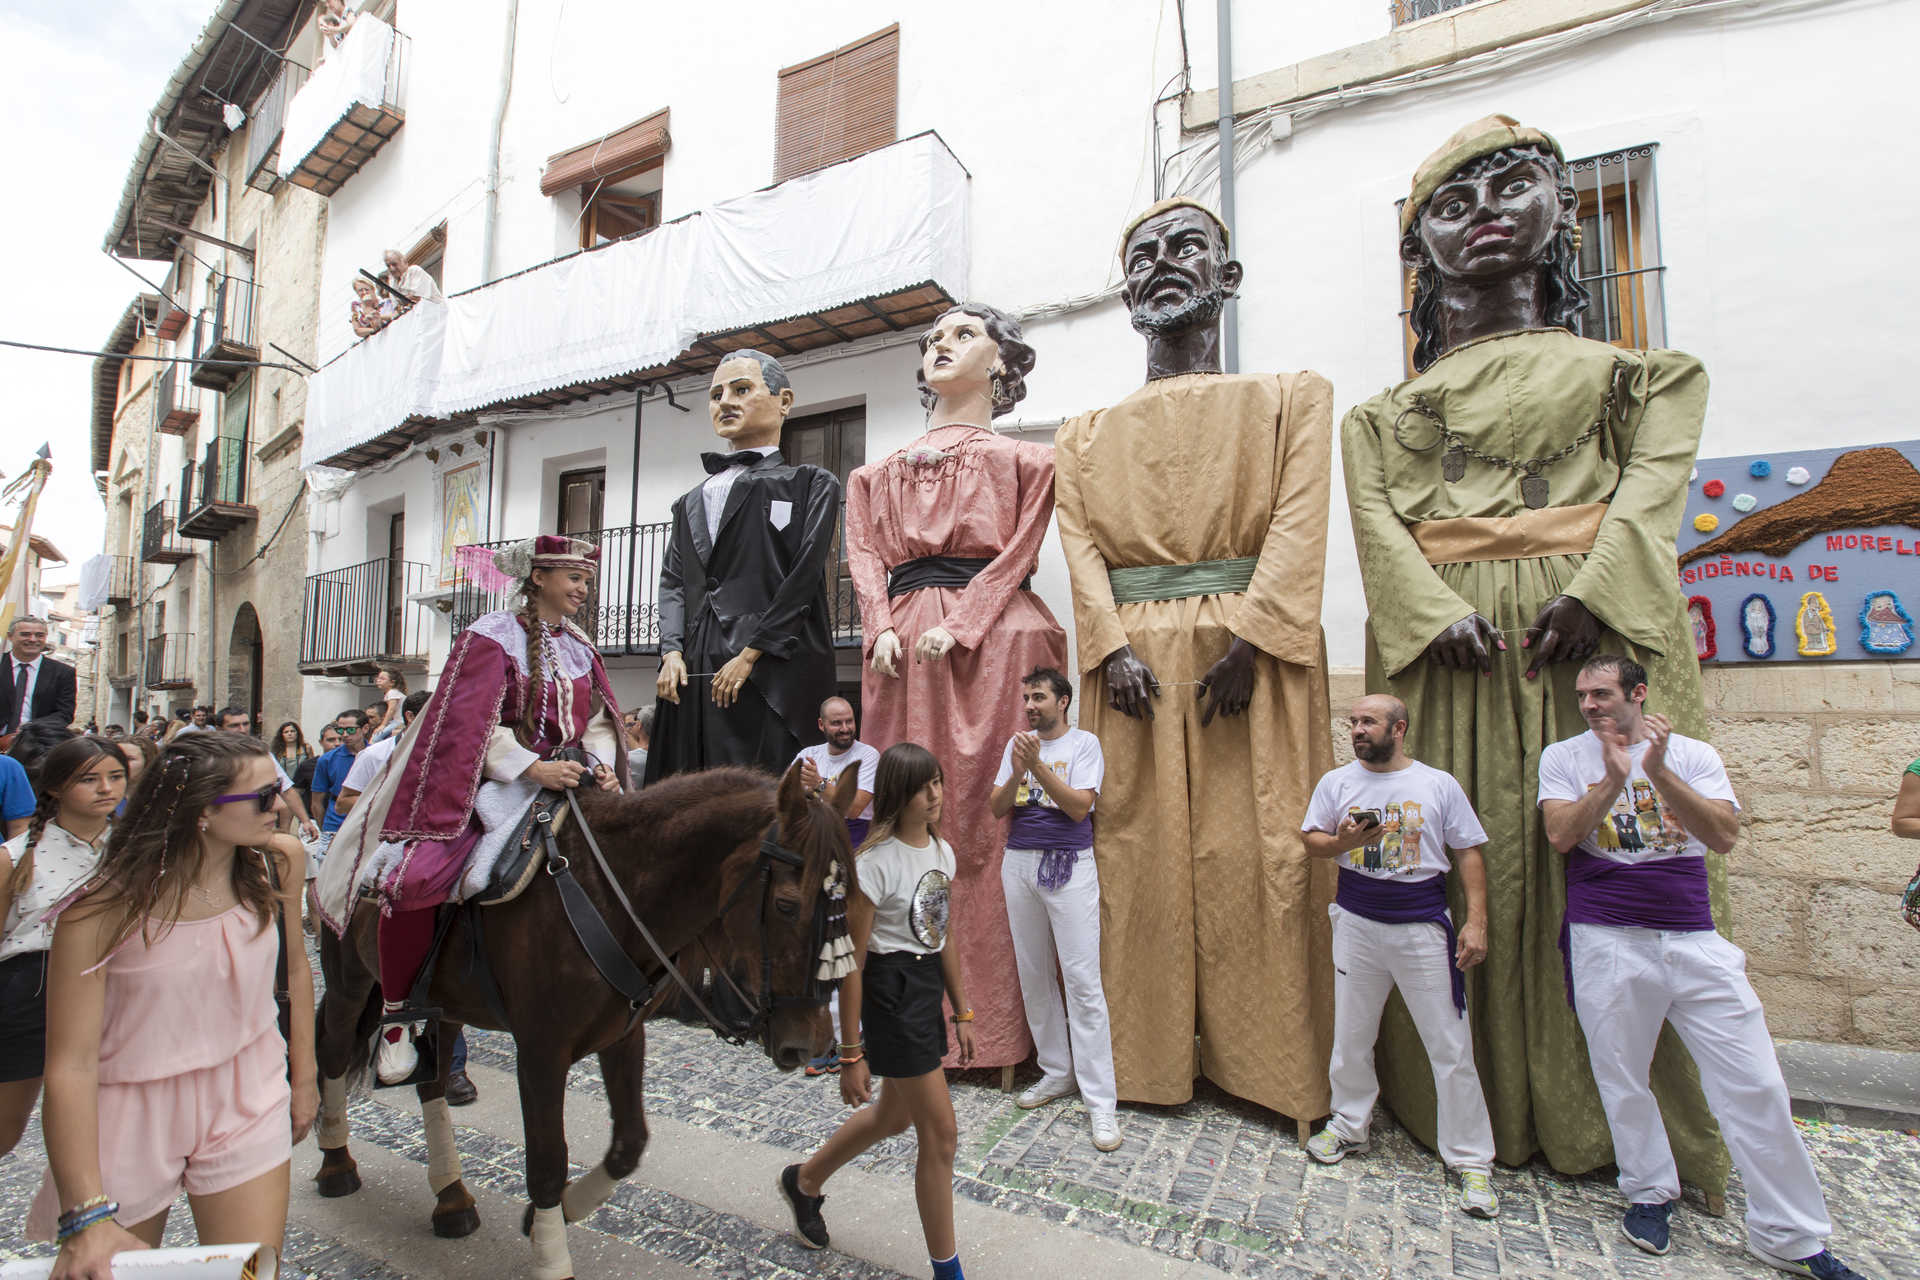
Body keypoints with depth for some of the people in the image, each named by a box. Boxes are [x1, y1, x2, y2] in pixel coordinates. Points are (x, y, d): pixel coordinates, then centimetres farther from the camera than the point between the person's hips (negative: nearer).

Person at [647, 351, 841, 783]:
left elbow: (804, 576, -4)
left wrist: (750, 654, -12)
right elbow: (672, 580, 17)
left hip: (767, 670, -5)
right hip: (692, 669, 5)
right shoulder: (692, 501, 26)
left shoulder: (810, 484, 9)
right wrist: (671, 652, -1)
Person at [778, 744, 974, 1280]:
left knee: (894, 1115, 24)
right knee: (940, 1133, 2)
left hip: (928, 988, 8)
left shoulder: (941, 850, 3)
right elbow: (852, 963, -16)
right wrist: (851, 1054, -13)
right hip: (890, 992, -8)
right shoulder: (875, 862, -20)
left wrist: (962, 1012, 13)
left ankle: (804, 1180, 49)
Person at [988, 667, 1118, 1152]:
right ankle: (1058, 1071, 27)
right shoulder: (1016, 744, 10)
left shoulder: (1084, 744, -3)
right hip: (1019, 862, 5)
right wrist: (1017, 773, -14)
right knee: (1033, 975, 11)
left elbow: (1079, 806, -15)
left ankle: (1099, 1099, 1)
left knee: (1082, 979, -7)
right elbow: (998, 808, 4)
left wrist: (1037, 765, -20)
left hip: (1069, 866, -5)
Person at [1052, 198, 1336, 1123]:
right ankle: (1141, 1055, 15)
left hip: (1251, 652, -1)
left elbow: (1298, 525, -2)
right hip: (1130, 657, 2)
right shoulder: (1086, 435, 18)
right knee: (1137, 846, 2)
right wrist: (1113, 646, -13)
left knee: (1256, 850, -1)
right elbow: (1081, 545, 4)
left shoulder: (1291, 398, 13)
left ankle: (1270, 1063, 15)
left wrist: (1252, 639, -16)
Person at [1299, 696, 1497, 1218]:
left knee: (1451, 1047, 2)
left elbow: (1469, 853, 0)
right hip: (1357, 924, 2)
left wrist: (1476, 921, -7)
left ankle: (1470, 1159, 18)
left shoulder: (1439, 784, -2)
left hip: (1423, 927, -2)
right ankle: (1349, 1126, 31)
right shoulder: (1336, 782, 3)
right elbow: (1311, 840, 5)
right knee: (1350, 1036, 12)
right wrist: (1341, 842, -17)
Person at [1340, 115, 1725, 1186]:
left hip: (1596, 629, 0)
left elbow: (1656, 477, 2)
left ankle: (1620, 1117, 14)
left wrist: (1596, 588, -16)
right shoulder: (1386, 412, 16)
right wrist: (1437, 609, -16)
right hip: (1444, 643, 1)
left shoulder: (1623, 369, 16)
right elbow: (1374, 515, 2)